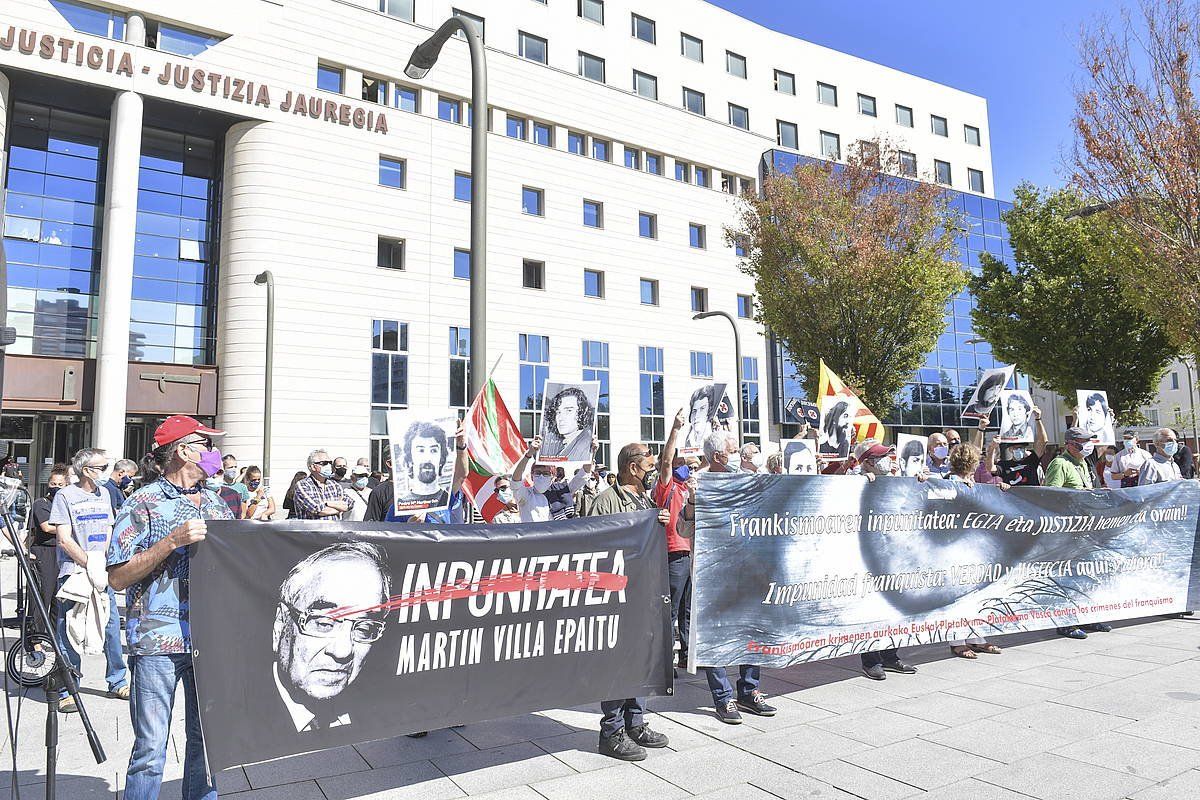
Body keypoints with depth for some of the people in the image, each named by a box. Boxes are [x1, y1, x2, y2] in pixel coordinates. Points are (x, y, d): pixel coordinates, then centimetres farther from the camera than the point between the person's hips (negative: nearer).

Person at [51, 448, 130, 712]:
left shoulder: (104, 494, 13)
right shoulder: (65, 495, -5)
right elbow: (64, 540, -9)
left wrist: (102, 563, 1)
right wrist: (90, 565, -15)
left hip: (103, 572, 5)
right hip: (73, 573, -5)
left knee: (112, 626, 8)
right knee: (69, 632, 0)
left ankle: (118, 682, 20)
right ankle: (66, 691, 10)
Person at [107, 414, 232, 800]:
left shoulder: (215, 502, 13)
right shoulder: (143, 503, -4)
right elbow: (117, 578, -10)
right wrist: (173, 540, -19)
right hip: (158, 641, -5)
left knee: (207, 739, 14)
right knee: (151, 749, 2)